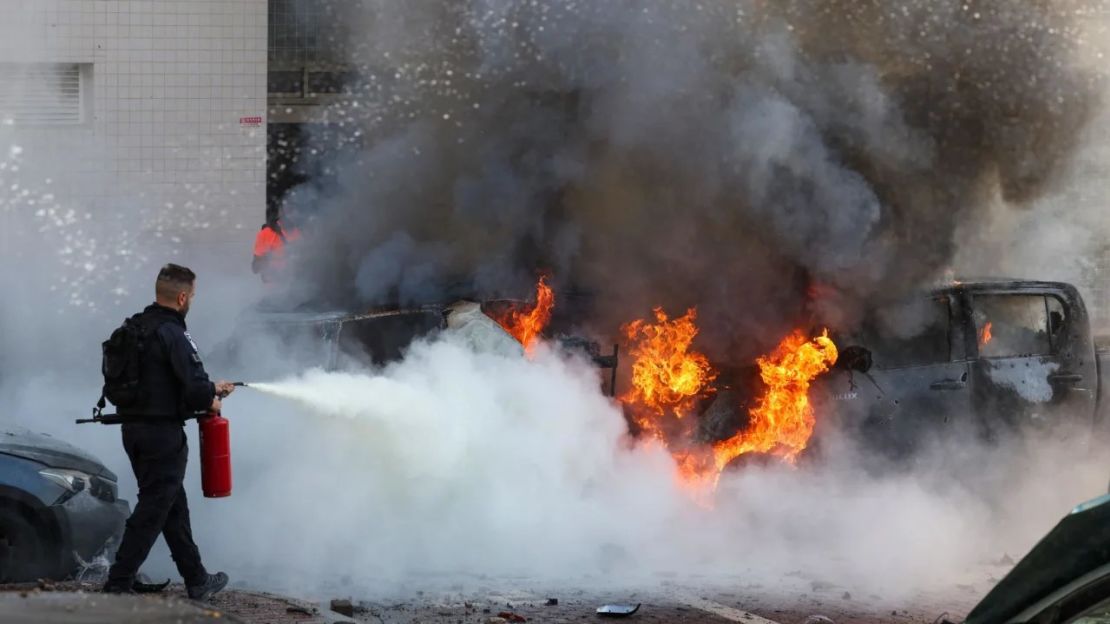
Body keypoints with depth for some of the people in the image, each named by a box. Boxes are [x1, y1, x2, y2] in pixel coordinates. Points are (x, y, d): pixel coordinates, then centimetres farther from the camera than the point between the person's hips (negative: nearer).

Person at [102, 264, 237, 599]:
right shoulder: (172, 334, -17)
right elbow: (195, 388, -23)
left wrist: (211, 388, 25)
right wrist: (211, 400, 0)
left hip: (134, 429, 9)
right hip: (163, 433, -9)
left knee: (173, 506, 17)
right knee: (152, 511, -3)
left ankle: (197, 580, 26)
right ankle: (118, 583, -5)